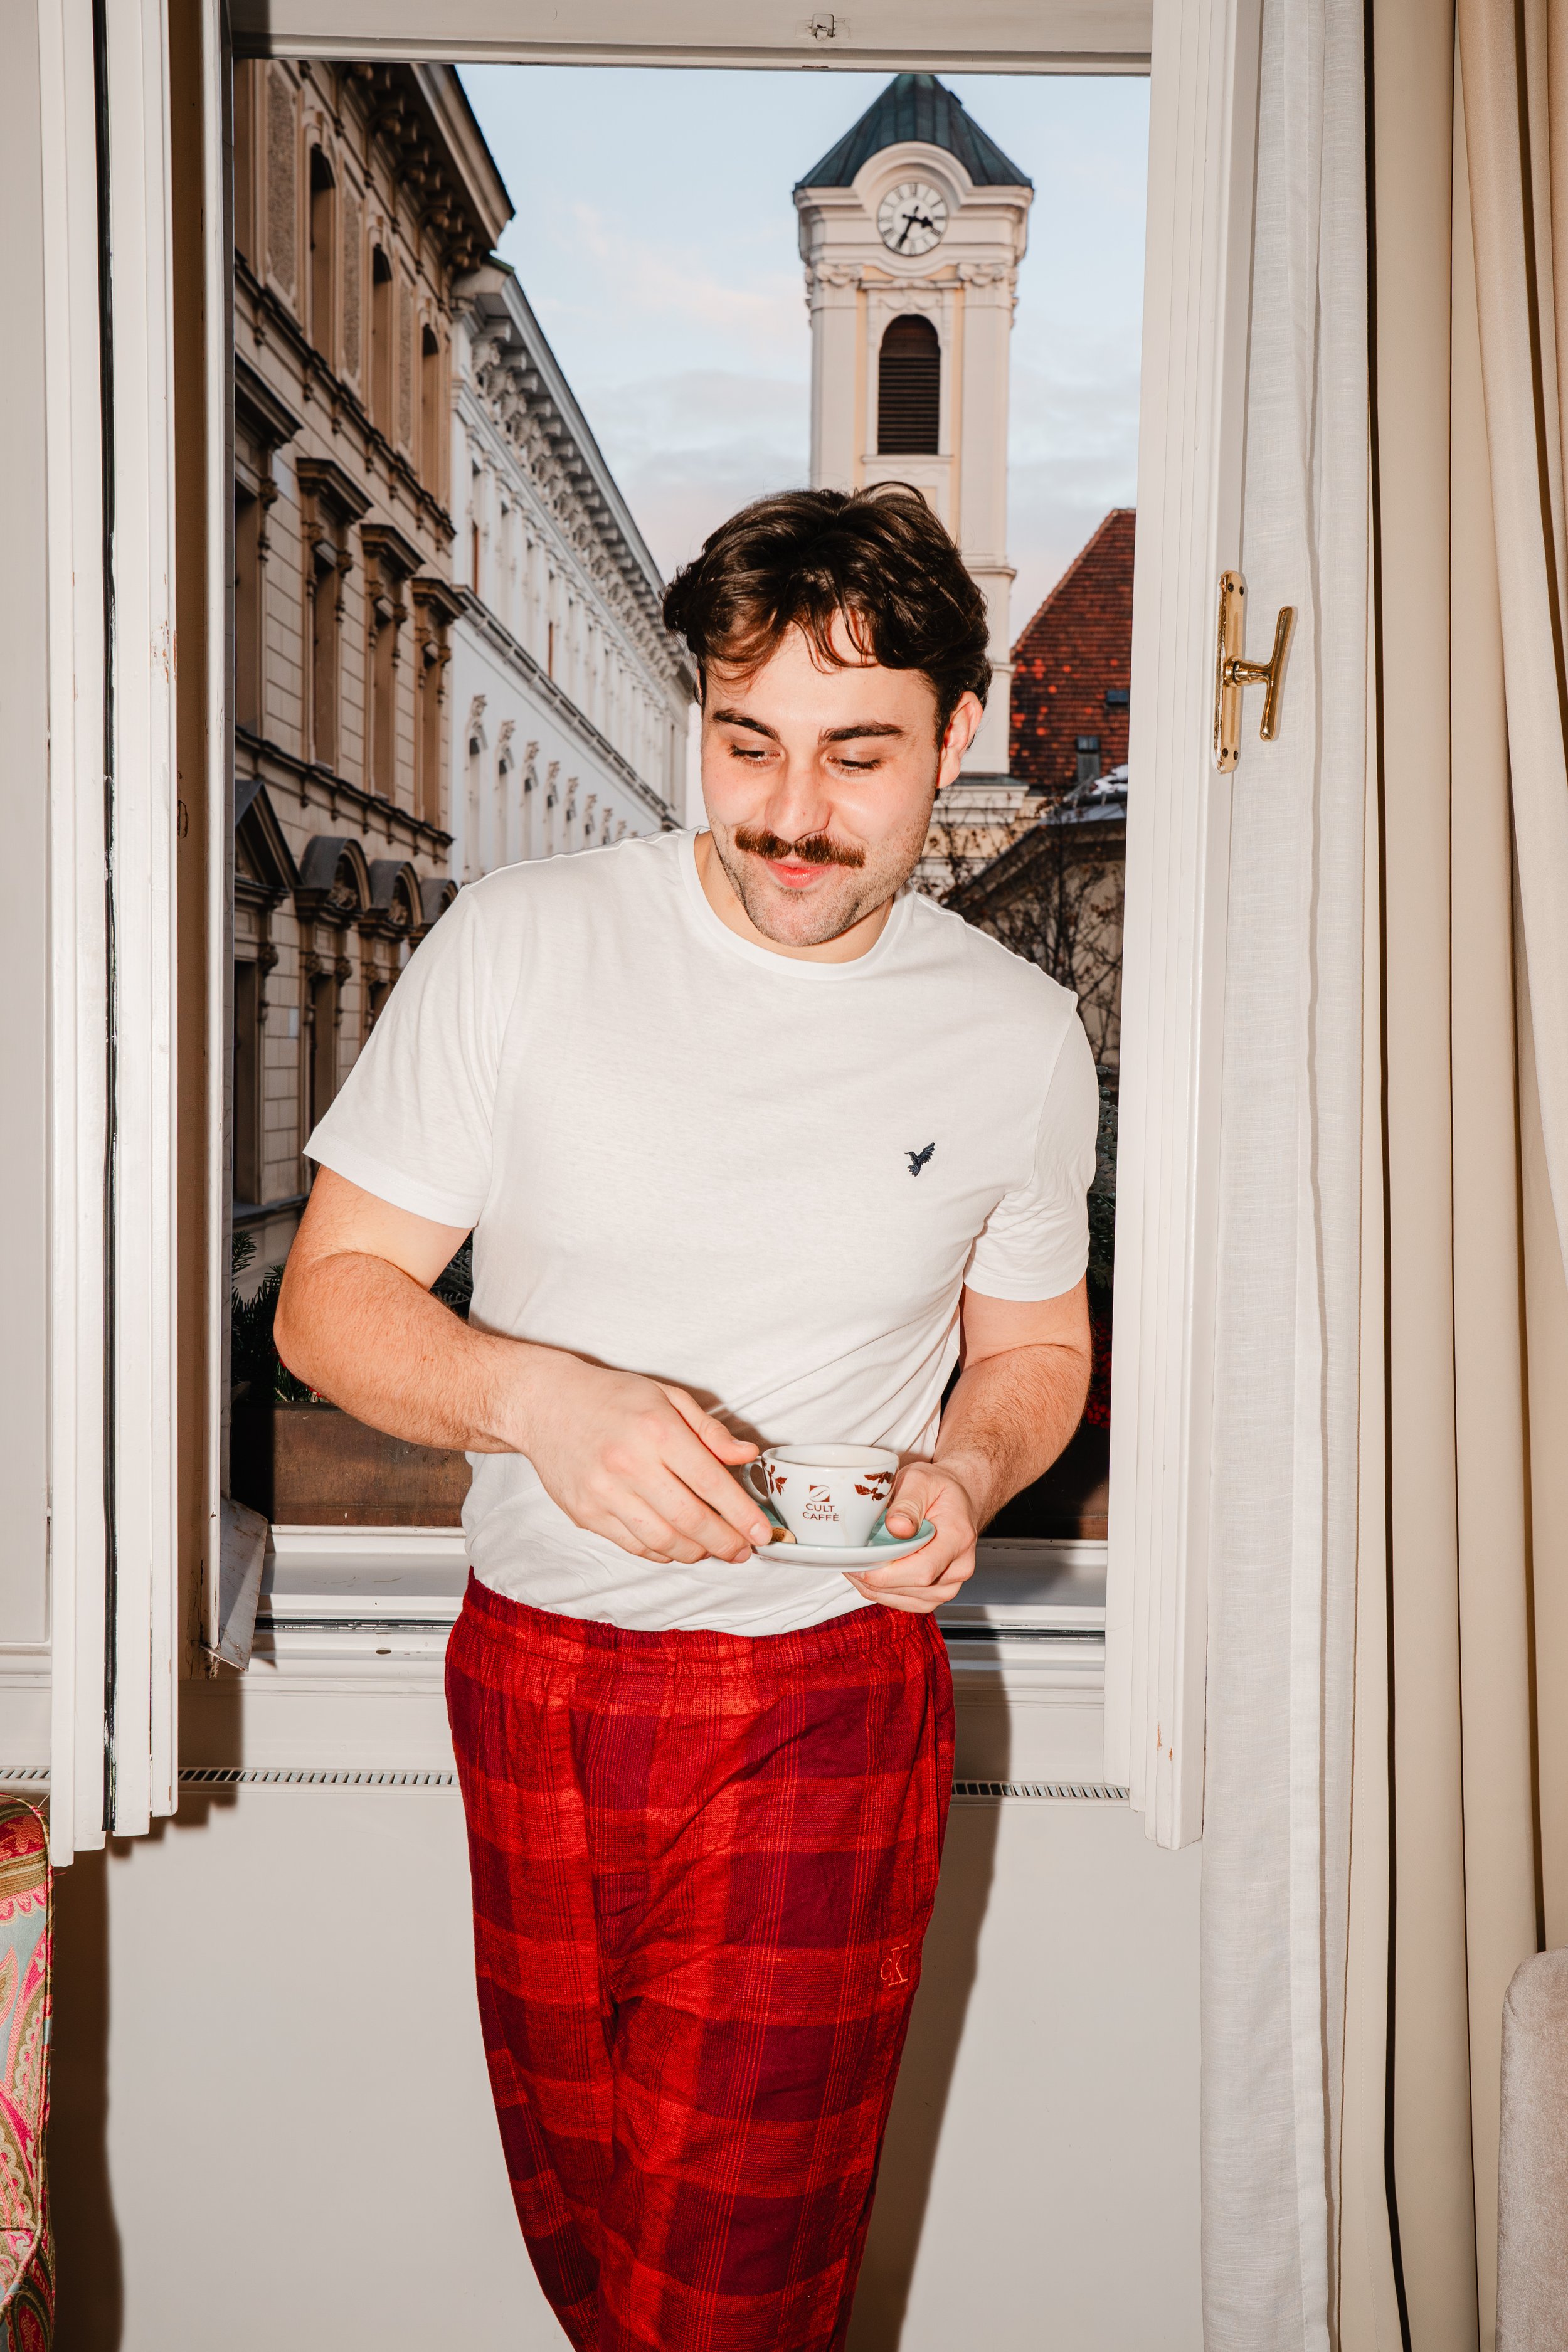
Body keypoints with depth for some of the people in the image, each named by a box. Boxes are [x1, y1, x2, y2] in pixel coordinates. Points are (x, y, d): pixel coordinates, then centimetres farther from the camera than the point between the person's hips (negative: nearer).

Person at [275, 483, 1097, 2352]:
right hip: (528, 1679, 2)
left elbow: (1034, 1342, 13)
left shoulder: (1019, 1037, -3)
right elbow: (327, 1300, -5)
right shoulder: (520, 945, -7)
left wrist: (966, 1476, -10)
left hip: (823, 1705, -1)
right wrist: (537, 1394, -25)